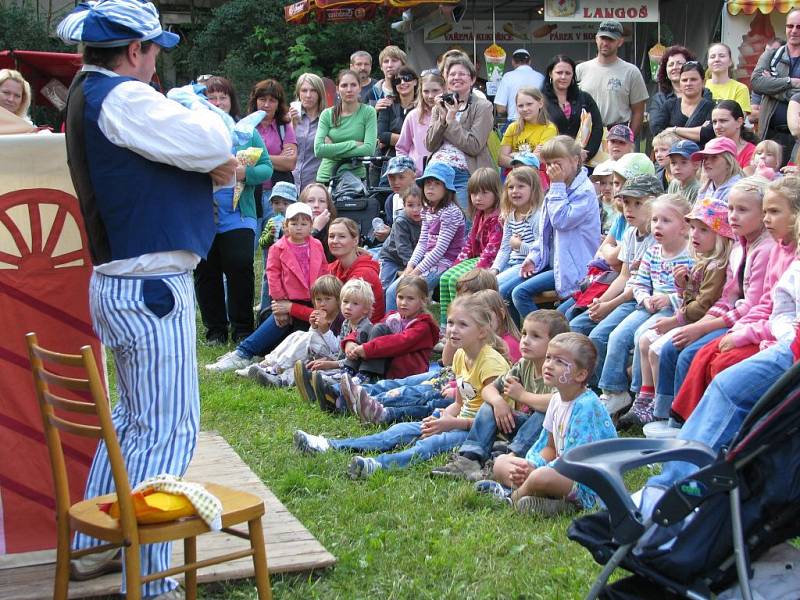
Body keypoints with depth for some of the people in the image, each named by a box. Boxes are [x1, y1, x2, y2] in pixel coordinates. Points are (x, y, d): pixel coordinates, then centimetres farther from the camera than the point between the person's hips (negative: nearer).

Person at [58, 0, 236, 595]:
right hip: (151, 287, -11)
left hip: (118, 284, 11)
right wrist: (189, 112, 3)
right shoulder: (123, 99, -17)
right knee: (167, 431, -6)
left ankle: (93, 545, 31)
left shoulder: (89, 95, 15)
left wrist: (209, 163, -2)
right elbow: (215, 141, -17)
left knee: (133, 417, 22)